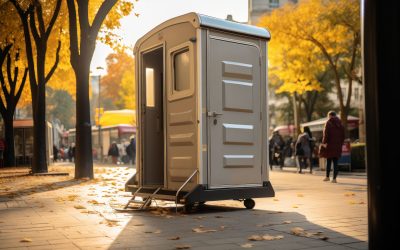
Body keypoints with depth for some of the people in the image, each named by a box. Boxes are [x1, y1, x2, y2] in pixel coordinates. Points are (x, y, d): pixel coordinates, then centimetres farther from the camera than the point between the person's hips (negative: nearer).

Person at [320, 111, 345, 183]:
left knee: (328, 161, 10)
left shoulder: (328, 123, -6)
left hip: (330, 145, -3)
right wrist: (340, 144, 14)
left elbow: (326, 134, -14)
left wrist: (324, 142, -10)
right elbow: (343, 135, 10)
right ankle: (334, 178, 1)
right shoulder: (340, 124, 10)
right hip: (338, 146, 4)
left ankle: (327, 177, 15)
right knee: (335, 162, 4)